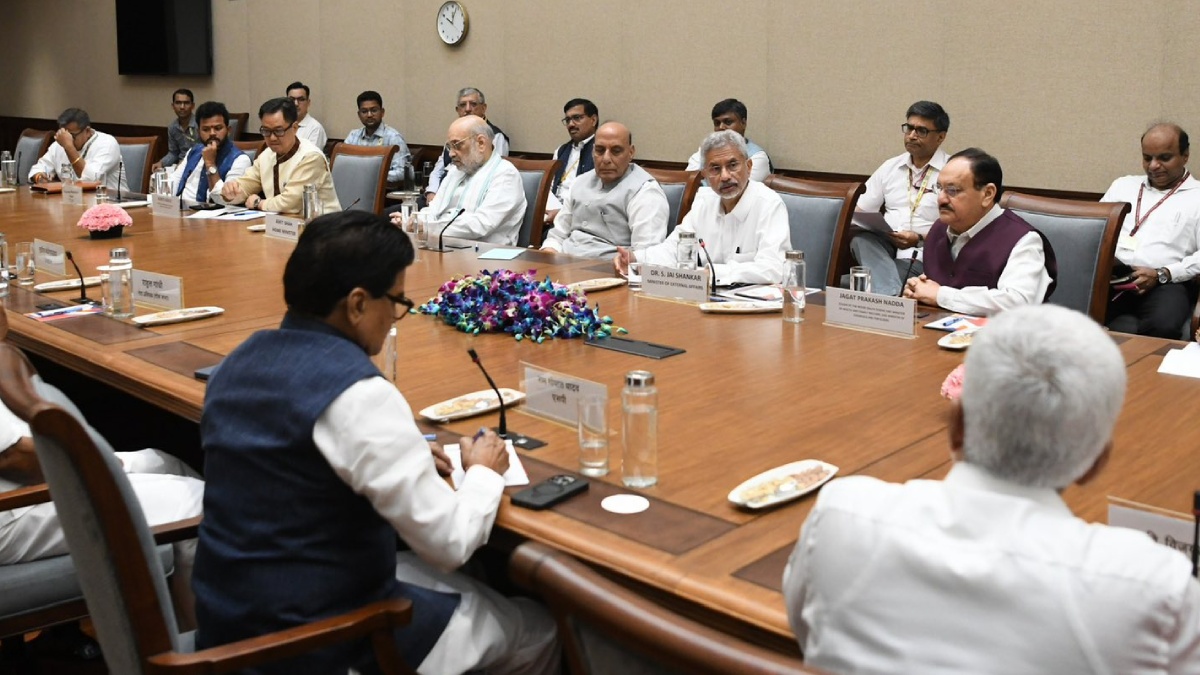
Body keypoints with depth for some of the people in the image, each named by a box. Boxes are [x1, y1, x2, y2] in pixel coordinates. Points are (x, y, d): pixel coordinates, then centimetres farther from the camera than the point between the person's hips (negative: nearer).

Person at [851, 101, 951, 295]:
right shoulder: (890, 167, 17)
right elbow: (859, 211, 17)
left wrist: (920, 240, -18)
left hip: (923, 253, -6)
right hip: (884, 245, 6)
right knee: (862, 239, -34)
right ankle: (892, 296, -44)